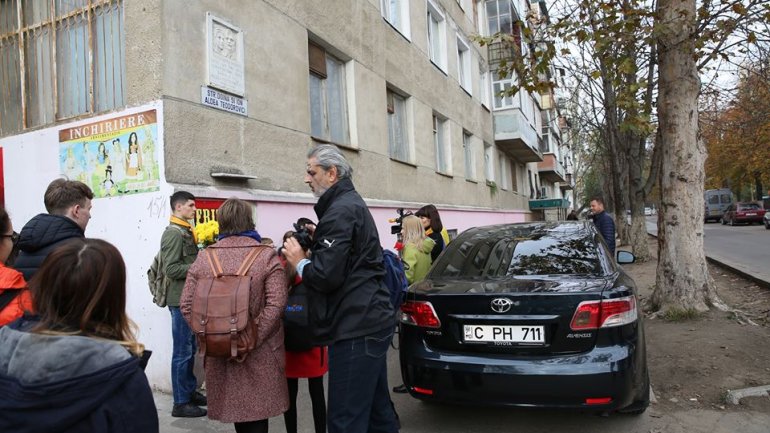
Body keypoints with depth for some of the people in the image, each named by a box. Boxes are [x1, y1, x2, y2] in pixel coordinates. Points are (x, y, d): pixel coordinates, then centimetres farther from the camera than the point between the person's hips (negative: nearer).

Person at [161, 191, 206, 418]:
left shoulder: (186, 231, 14)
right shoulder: (173, 233, -14)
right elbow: (171, 269, -21)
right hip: (181, 299, -9)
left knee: (190, 349, 16)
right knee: (182, 352, -2)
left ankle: (190, 391, 28)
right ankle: (181, 403, 7)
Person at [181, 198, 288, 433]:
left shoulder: (204, 258, 1)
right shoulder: (266, 255, -8)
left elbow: (187, 306, 0)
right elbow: (276, 304, -17)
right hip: (258, 353, -3)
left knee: (235, 408, 18)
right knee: (256, 412, 8)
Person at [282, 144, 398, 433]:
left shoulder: (340, 211, -14)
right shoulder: (353, 204, 18)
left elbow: (326, 276, -21)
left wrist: (299, 261, -3)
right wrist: (317, 244, 13)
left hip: (355, 329, -11)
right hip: (371, 322, 11)